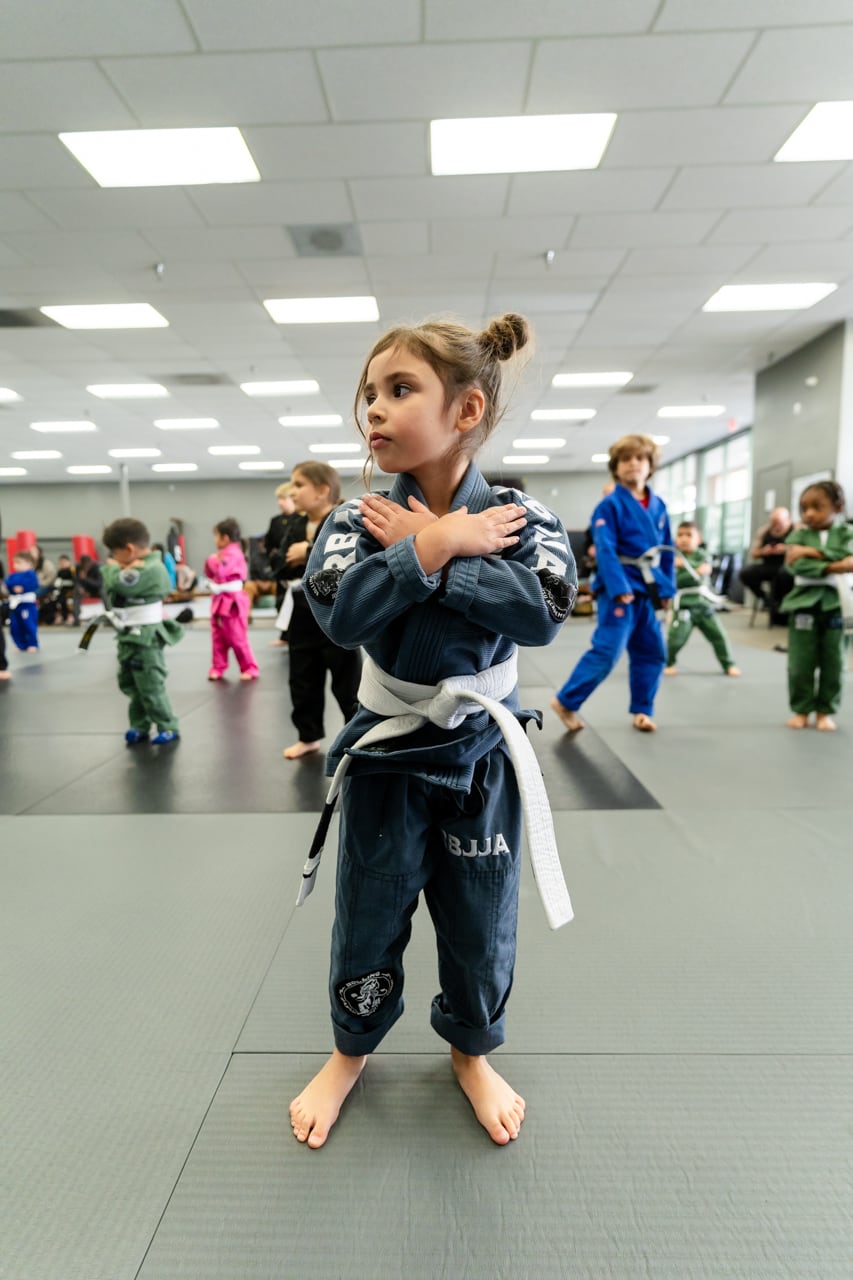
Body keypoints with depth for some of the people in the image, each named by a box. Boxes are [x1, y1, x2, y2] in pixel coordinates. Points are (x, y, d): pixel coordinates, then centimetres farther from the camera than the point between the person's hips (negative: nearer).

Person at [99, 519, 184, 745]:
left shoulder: (150, 569, -22)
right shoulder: (140, 566, 10)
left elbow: (119, 583, -29)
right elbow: (112, 585, 14)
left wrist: (112, 567, -8)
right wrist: (115, 568, -5)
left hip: (144, 638, -10)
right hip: (129, 636, 10)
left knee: (151, 687, -3)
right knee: (130, 684, 17)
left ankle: (168, 728, 11)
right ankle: (140, 726, 29)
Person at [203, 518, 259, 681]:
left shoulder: (234, 554, -15)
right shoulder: (223, 554, 15)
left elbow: (221, 571, -28)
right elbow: (210, 575, 19)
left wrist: (212, 560, -10)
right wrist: (211, 564, 0)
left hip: (232, 603, -10)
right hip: (220, 601, 10)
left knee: (238, 638, -3)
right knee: (218, 638, 12)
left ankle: (250, 669, 6)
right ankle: (218, 668, 21)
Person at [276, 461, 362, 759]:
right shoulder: (295, 527, 7)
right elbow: (280, 567, 0)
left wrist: (309, 552, -21)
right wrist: (309, 561, -17)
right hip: (304, 616, 6)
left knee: (349, 684, 3)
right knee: (303, 682, 15)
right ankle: (309, 737, 33)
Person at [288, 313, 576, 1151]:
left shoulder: (519, 518, -11)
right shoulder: (356, 521, -9)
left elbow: (541, 611, -29)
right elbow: (341, 611, -27)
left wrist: (418, 547, -24)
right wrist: (438, 543, -28)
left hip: (480, 756, 0)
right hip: (386, 754, 1)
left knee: (480, 925, 17)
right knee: (367, 922, 17)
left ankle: (471, 1051, 47)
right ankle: (351, 1052, 46)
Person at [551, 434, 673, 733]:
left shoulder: (658, 506, 11)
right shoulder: (610, 505, -9)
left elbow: (666, 550, 15)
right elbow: (605, 549, -16)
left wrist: (667, 588, 10)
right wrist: (619, 587, -23)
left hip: (647, 588, 7)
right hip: (619, 586, -7)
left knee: (652, 651, 9)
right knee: (607, 650, -11)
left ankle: (642, 710, 23)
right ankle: (565, 701, 2)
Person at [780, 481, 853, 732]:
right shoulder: (799, 534, 6)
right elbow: (796, 564, -9)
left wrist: (812, 552, -14)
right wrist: (831, 567, -15)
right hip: (804, 603, 0)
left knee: (833, 663, 5)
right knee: (800, 663, 0)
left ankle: (825, 711, 18)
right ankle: (801, 710, 14)